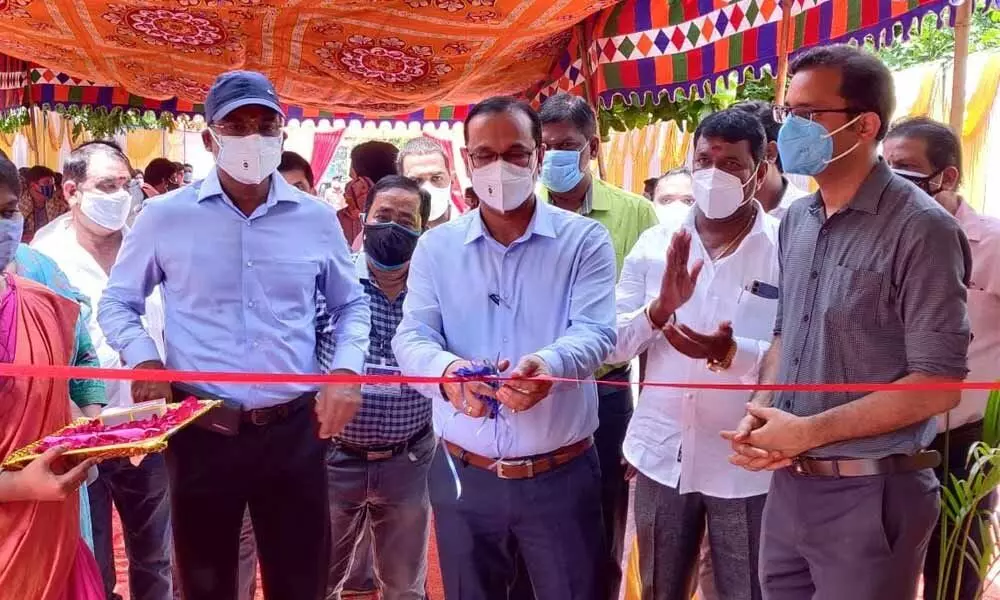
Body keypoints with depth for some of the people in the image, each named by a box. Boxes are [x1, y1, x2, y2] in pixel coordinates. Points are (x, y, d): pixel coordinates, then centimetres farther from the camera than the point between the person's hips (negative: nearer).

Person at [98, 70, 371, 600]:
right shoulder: (165, 217, -1)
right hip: (200, 431, -1)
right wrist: (143, 359, -8)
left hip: (294, 430, 1)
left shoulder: (317, 219, 3)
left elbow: (352, 304, 15)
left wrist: (347, 368, -2)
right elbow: (117, 303, 11)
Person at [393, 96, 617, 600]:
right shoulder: (436, 247, 4)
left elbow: (596, 331, -15)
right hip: (462, 475, 2)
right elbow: (411, 336, -6)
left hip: (561, 475, -2)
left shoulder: (585, 240, -3)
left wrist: (548, 364, -38)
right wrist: (446, 370, -30)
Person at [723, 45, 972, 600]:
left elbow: (938, 384, -16)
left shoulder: (919, 229, -13)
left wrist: (809, 431, -16)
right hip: (787, 485, 6)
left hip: (869, 495, -6)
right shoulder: (796, 220, 8)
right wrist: (759, 412, -1)